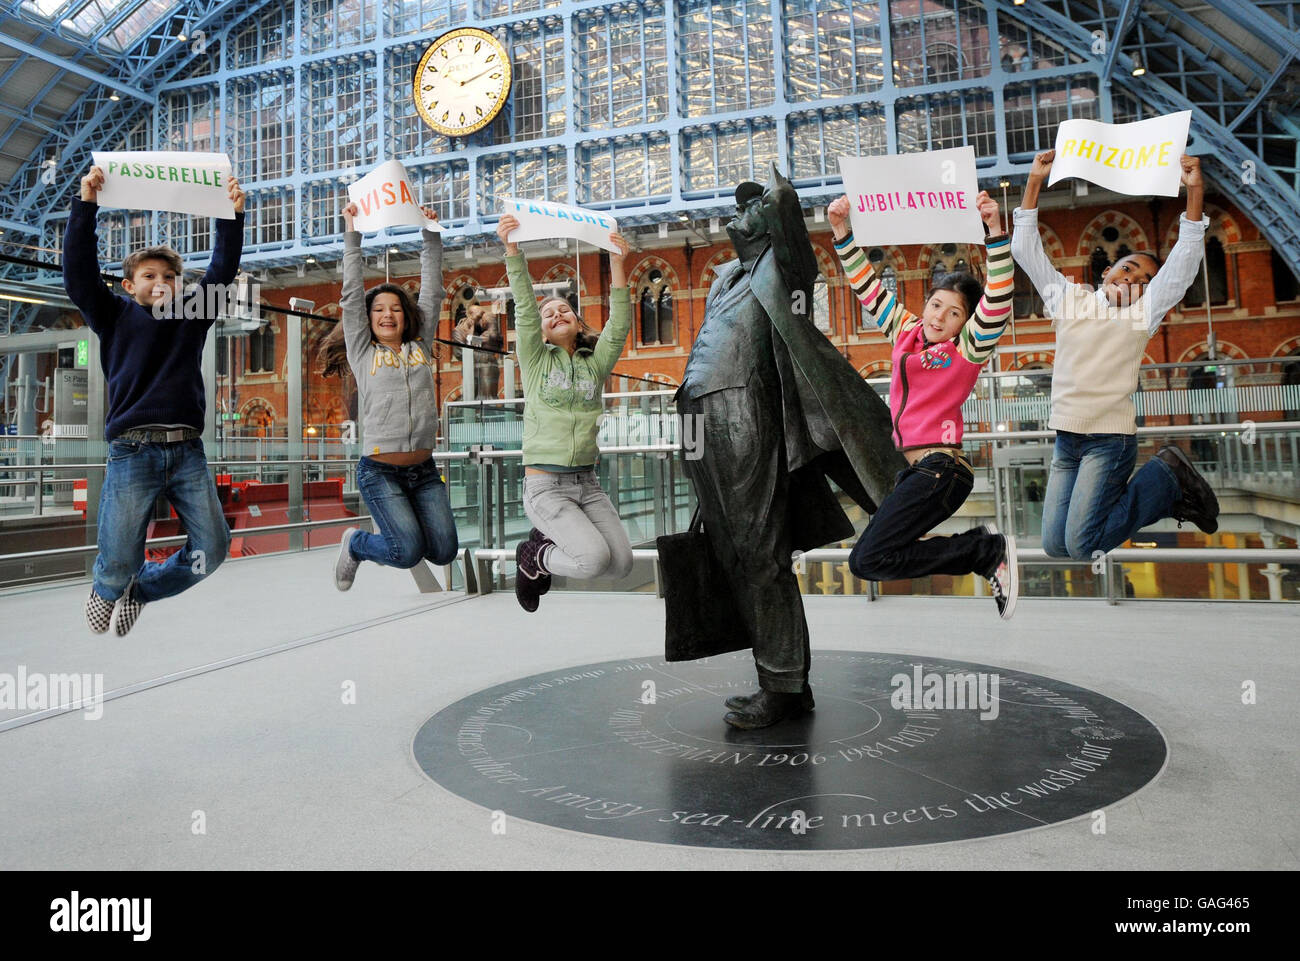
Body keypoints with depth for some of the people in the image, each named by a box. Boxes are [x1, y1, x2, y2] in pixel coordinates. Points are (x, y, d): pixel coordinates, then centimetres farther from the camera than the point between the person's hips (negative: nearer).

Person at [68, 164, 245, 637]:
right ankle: (106, 590, 38)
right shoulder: (115, 315, 12)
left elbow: (223, 268, 11)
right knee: (118, 565, 0)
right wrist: (86, 204, -8)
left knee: (213, 548, -1)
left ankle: (140, 590, 27)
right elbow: (79, 272, 0)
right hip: (132, 451, -2)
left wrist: (232, 215, 2)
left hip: (187, 451, 3)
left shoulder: (192, 314, 17)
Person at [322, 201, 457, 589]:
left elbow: (432, 293, 12)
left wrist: (431, 236, 9)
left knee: (444, 551, -4)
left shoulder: (420, 347, 14)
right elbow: (351, 296, 4)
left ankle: (396, 529, 28)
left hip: (424, 469, 4)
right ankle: (355, 542, 17)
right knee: (409, 551, -16)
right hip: (380, 471, -3)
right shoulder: (362, 352, 8)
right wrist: (352, 236, 2)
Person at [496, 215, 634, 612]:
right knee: (595, 558, -23)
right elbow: (524, 308, -8)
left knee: (621, 564, -8)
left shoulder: (595, 366, 12)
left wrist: (617, 264, -12)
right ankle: (533, 556, 8)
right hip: (545, 485, -4)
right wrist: (512, 250, -20)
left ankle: (553, 540, 17)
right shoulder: (535, 359, 5)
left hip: (587, 483, 4)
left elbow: (619, 326, -2)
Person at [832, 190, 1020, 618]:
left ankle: (990, 551, -6)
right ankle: (985, 547, 11)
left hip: (940, 470, -8)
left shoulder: (968, 348, -2)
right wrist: (842, 231, 8)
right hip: (911, 469, 8)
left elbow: (999, 298, -17)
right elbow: (867, 286, 16)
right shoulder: (905, 331, 14)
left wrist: (994, 230, -26)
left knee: (867, 561, -17)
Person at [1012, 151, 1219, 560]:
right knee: (1054, 545, -1)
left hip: (1110, 438, -4)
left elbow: (1185, 261, -8)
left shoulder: (1143, 312, 5)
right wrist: (1035, 181, 4)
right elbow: (1026, 250, 10)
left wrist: (1195, 192, -17)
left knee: (1083, 546, -15)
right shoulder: (1069, 297, 12)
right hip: (1066, 438, 4)